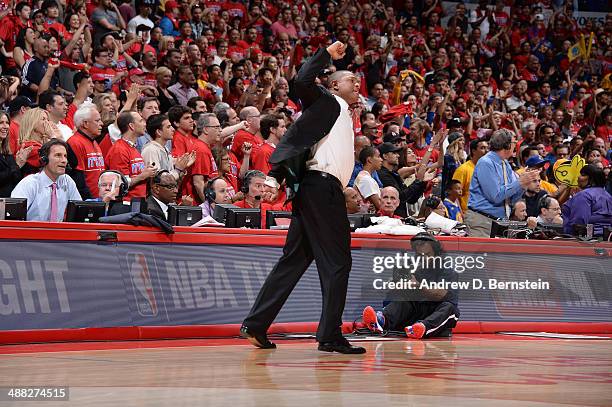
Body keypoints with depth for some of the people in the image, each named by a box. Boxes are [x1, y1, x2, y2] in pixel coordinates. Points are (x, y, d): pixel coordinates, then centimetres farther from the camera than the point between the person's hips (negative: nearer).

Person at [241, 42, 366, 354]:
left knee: (294, 261, 9)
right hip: (322, 187, -9)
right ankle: (330, 336, -6)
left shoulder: (344, 116, 27)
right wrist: (326, 54, -9)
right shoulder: (329, 103, 1)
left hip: (318, 190, 9)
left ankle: (255, 326, 9)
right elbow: (302, 82, -16)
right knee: (337, 262, -7)